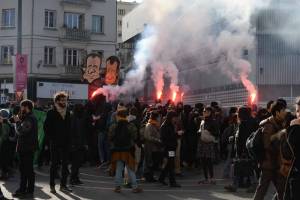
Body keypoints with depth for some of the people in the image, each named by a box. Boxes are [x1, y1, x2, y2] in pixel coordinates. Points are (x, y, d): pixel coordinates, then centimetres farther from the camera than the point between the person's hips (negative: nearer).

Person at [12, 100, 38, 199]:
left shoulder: (29, 119, -17)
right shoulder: (28, 117, 17)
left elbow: (21, 131, -25)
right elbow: (22, 131, 14)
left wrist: (17, 121, -11)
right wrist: (19, 121, 3)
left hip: (27, 148, -11)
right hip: (25, 148, 11)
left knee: (28, 170, -4)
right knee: (23, 169, 17)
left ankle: (29, 192, 2)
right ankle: (23, 190, 26)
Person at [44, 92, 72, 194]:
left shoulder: (67, 112, 10)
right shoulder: (51, 112, -4)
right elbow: (46, 127, -6)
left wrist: (68, 138, 6)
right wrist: (52, 138, -10)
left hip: (65, 143, 5)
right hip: (55, 143, -5)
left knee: (65, 164, 6)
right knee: (54, 164, 2)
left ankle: (63, 185, 14)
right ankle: (52, 185, 10)